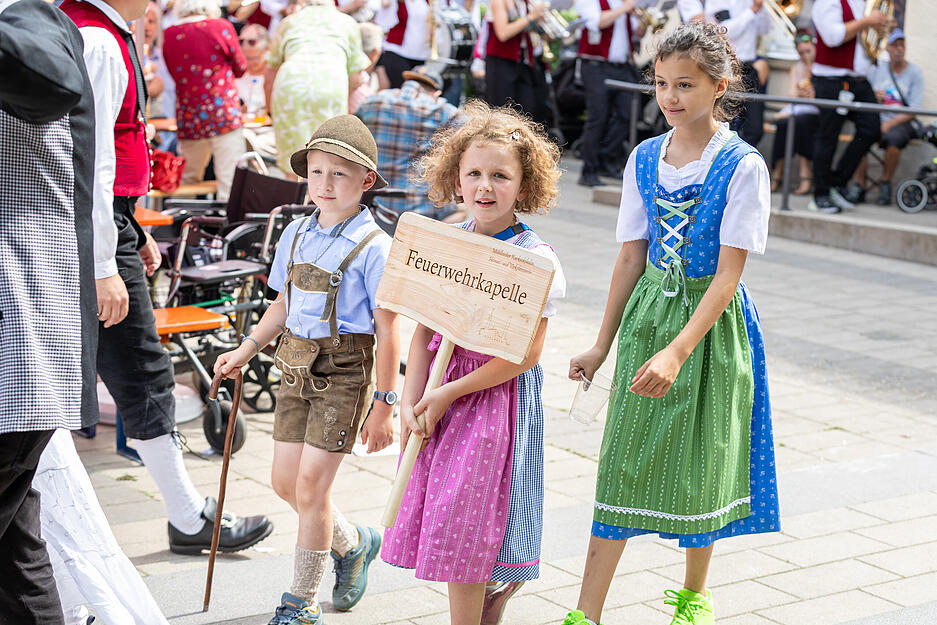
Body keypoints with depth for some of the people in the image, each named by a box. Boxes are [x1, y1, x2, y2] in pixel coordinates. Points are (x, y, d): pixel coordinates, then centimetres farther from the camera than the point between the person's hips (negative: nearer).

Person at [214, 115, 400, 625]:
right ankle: (353, 545, 36)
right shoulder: (295, 235, 6)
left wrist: (383, 406, -13)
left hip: (344, 372, -7)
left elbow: (387, 333, -12)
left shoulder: (372, 247, -14)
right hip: (297, 367, 7)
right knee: (285, 480, 9)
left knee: (310, 486, -5)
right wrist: (246, 351, 13)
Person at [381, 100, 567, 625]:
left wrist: (447, 394, -16)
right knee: (439, 515, 12)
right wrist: (410, 402, -6)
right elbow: (424, 331, 6)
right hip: (441, 398, 6)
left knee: (466, 524, -1)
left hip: (500, 395, -6)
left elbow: (525, 354, -17)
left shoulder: (536, 259, -14)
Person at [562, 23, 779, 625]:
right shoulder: (645, 158, 3)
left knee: (700, 463, 8)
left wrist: (677, 352, -26)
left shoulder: (743, 166, -13)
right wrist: (603, 345, 9)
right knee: (625, 459, 2)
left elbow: (727, 276, -17)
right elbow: (631, 259, 8)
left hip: (711, 324, -4)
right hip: (648, 311, 4)